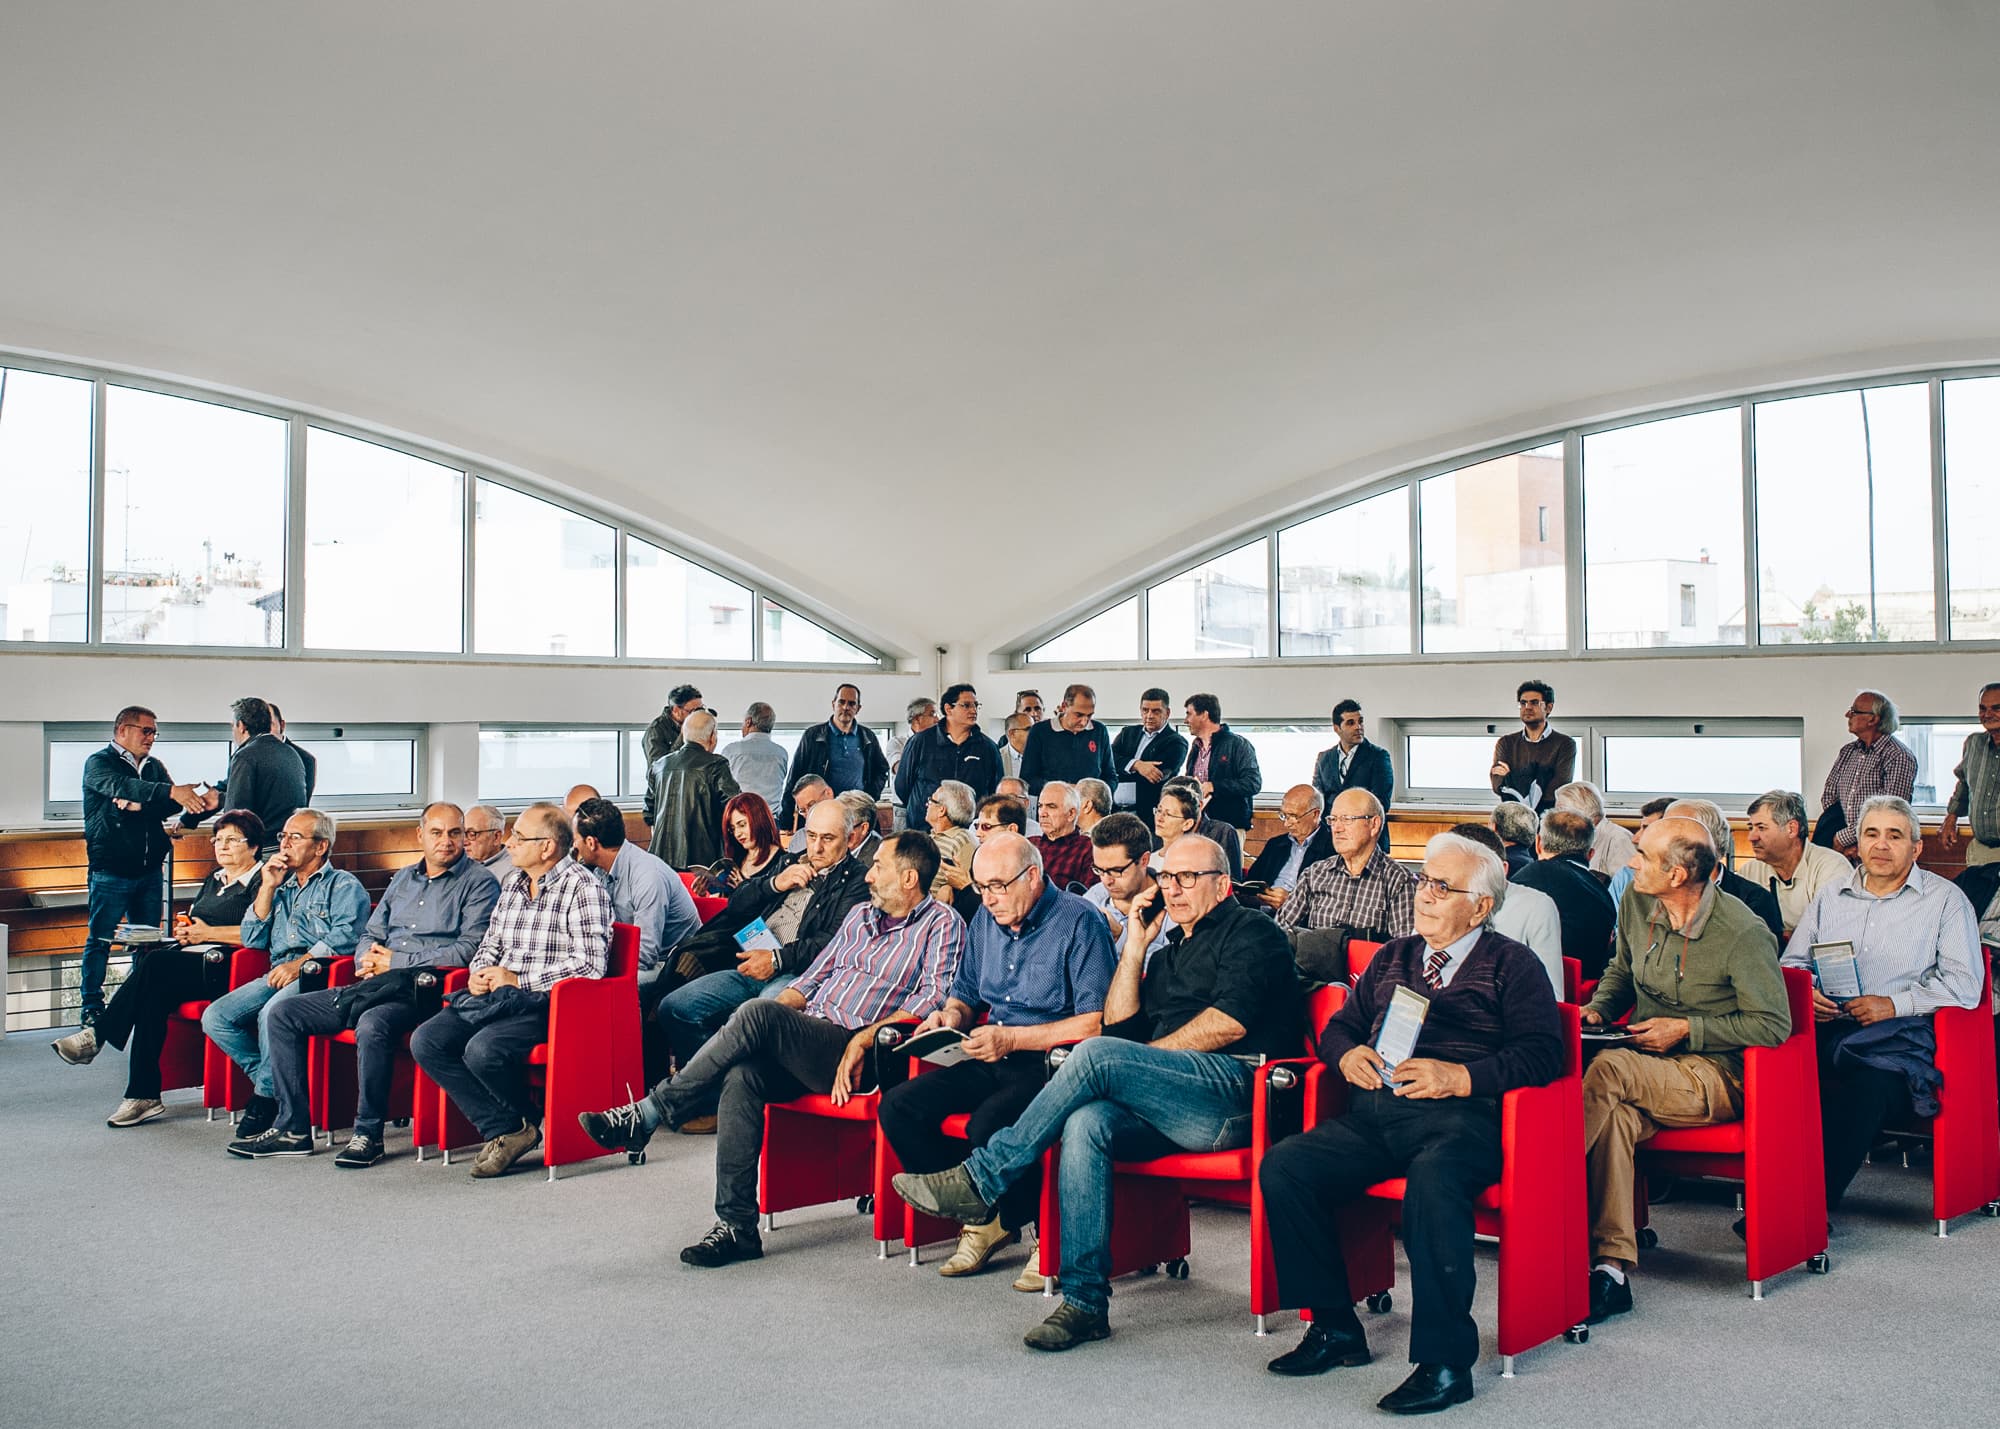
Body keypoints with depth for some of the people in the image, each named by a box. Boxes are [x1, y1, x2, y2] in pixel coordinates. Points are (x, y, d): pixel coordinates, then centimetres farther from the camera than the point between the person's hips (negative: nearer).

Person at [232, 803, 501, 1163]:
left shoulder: (479, 883, -1)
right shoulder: (403, 878, 22)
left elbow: (469, 948, -13)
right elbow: (370, 935, 25)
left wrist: (395, 961, -10)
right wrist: (368, 960, -1)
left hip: (421, 989, -8)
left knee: (372, 1024, -38)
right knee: (282, 1014, -1)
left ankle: (368, 1133, -23)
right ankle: (292, 1127, 0)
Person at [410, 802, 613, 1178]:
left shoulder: (583, 887, -8)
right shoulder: (513, 883, 17)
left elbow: (590, 963, -17)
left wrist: (517, 980, -14)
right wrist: (480, 972, 2)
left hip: (548, 1004, -8)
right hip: (500, 1000, 8)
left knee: (483, 1049, -32)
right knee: (425, 1041, -12)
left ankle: (527, 1121, 0)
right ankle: (503, 1129, -9)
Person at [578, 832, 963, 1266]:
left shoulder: (942, 924, 5)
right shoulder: (860, 914, 27)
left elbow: (933, 998, -8)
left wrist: (865, 1039, -18)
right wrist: (778, 1008, 6)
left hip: (859, 1056, -6)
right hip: (806, 1044, 6)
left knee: (757, 1014, -29)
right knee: (743, 1075, -27)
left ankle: (647, 1115, -21)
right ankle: (737, 1227, -23)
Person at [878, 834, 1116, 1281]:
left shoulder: (1078, 922, -9)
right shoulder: (986, 920, 14)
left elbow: (1096, 1022, -17)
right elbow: (966, 995, 27)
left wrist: (1012, 1038, -19)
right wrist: (952, 1014, 2)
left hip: (1051, 1062, -8)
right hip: (992, 1061, 8)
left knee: (988, 1123, -34)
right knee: (898, 1106, -12)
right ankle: (980, 1220, -1)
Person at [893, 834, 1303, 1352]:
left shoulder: (1249, 931, 7)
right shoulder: (1169, 954, 31)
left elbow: (1229, 1020, -8)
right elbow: (1119, 1023, 20)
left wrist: (1148, 1057, -2)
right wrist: (1135, 947, 15)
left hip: (1235, 1093, -6)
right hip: (1170, 1109, 7)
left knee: (1098, 1055, -26)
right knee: (1086, 1122, -25)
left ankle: (982, 1179, -19)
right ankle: (1085, 1303, -26)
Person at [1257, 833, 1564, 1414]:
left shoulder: (1511, 965, 11)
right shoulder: (1392, 959, 28)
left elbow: (1542, 1053, -2)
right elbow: (1338, 1026, 30)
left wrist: (1459, 1077, -13)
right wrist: (1348, 1053, 5)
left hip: (1458, 1114, -5)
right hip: (1375, 1113, 6)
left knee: (1432, 1180, -39)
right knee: (1282, 1166, -18)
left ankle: (1444, 1361, -27)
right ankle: (1335, 1327, -5)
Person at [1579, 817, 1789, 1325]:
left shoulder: (1743, 934, -13)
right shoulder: (1636, 903, 6)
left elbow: (1773, 1025, -11)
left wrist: (1685, 1030, -13)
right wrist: (1597, 1008, 4)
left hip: (1715, 1078, -5)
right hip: (1646, 1068, 5)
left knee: (1607, 1069, -35)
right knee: (1617, 1114, -32)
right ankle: (1612, 1267, -34)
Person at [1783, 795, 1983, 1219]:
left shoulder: (1945, 900, 12)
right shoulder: (1829, 898, 24)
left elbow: (1964, 984, 1)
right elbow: (1792, 962, 23)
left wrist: (1893, 1004, -10)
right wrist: (1806, 992, -1)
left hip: (1898, 1037, -3)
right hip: (1825, 1029, 3)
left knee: (1869, 1087, -37)